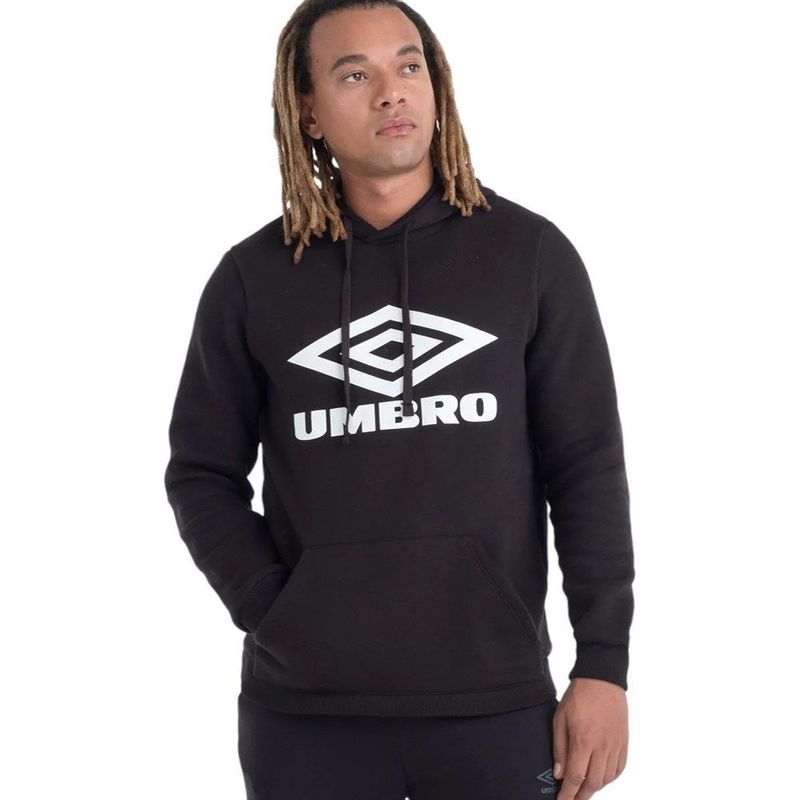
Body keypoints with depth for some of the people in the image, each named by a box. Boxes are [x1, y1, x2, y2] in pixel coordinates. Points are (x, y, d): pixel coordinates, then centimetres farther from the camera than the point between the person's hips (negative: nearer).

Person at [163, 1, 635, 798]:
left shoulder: (530, 254, 1)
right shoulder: (253, 277, 3)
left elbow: (587, 467, 1)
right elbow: (203, 474, 9)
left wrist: (603, 662, -4)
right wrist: (273, 616, -4)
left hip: (496, 702, 0)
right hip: (305, 709, 1)